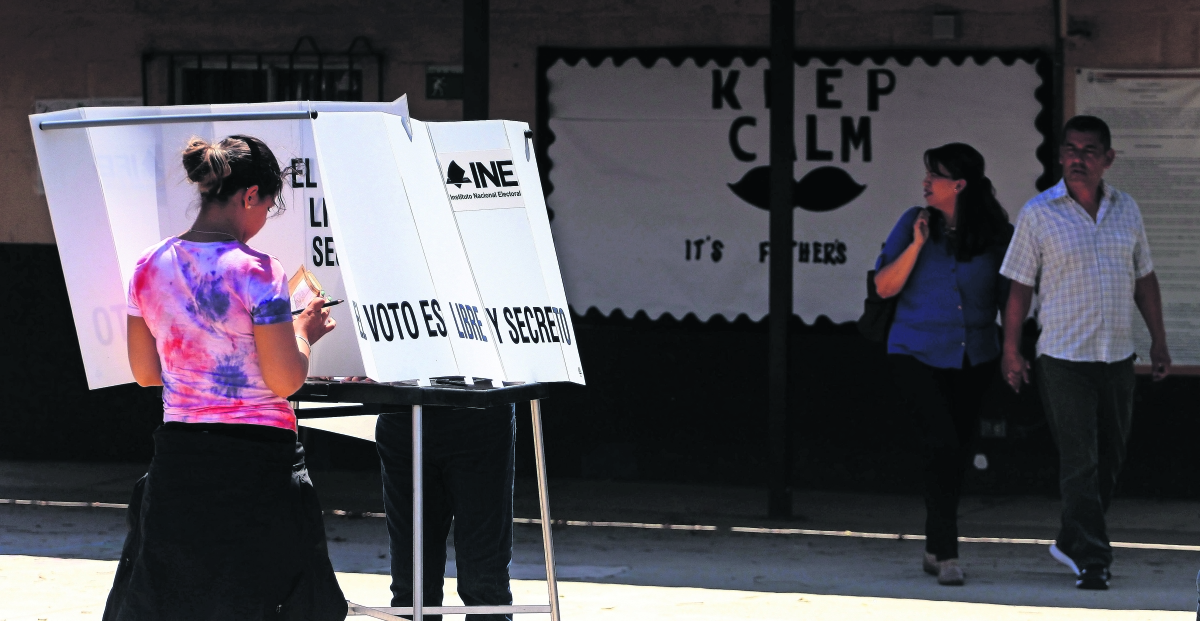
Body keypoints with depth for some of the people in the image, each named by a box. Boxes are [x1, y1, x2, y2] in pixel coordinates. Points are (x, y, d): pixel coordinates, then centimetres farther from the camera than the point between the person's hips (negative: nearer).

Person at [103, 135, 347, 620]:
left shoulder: (150, 267, 2)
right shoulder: (255, 272, -15)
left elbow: (145, 373, 11)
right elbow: (285, 380, -15)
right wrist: (304, 331, 4)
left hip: (177, 453, 5)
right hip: (255, 456, -5)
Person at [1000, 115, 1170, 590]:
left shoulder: (1126, 210, 8)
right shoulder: (1038, 214, -4)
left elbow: (1144, 278, 15)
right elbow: (1020, 287, -3)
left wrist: (1158, 340, 12)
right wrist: (1011, 351, -5)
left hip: (1117, 356, 5)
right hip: (1064, 357, -5)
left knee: (1109, 460, 10)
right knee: (1080, 462, -9)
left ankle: (1071, 542, 25)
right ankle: (1091, 560, -8)